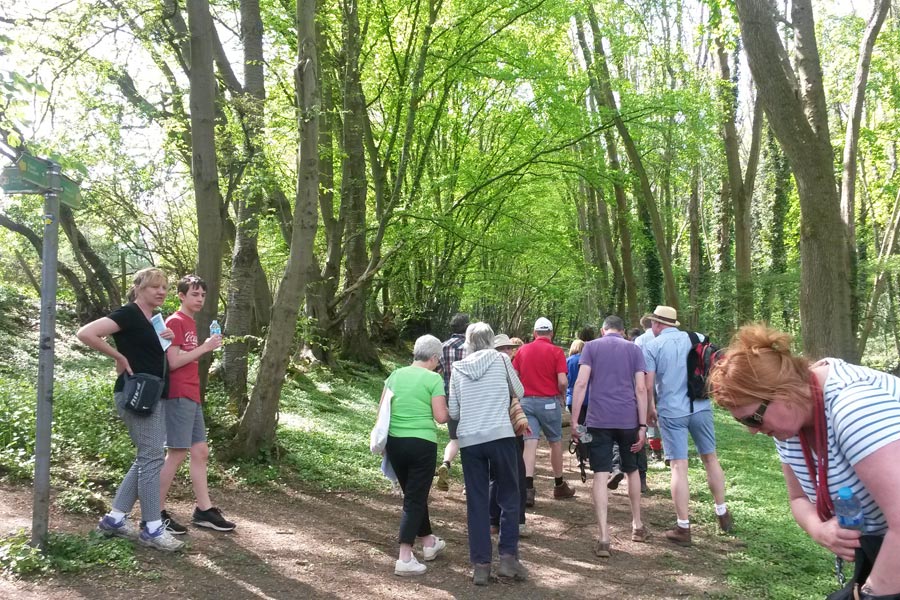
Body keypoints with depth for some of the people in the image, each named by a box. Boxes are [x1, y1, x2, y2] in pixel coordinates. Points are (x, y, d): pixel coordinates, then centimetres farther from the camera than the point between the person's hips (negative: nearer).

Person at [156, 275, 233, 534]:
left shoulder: (190, 323, 18)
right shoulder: (175, 321, -9)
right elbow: (172, 362, -16)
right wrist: (204, 348, -15)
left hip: (191, 396, 9)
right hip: (178, 396, -9)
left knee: (200, 452, 10)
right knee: (177, 453, -7)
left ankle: (204, 510, 15)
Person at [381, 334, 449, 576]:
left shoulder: (396, 374, 8)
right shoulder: (433, 378, -7)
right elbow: (441, 416, -11)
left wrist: (383, 441, 19)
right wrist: (447, 407, 11)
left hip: (394, 441, 6)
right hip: (421, 443, -6)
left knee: (413, 494, 20)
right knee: (415, 498, 1)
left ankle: (429, 543, 37)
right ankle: (404, 559, -4)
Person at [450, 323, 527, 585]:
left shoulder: (457, 368, 8)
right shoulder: (501, 359, 4)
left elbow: (453, 412, 11)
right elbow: (519, 392, 17)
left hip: (469, 440, 2)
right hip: (500, 435, -2)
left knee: (476, 502, 8)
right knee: (509, 497, 11)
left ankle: (481, 565, 9)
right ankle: (508, 557, 6)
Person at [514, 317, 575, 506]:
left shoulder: (523, 350, 5)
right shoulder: (556, 352, -6)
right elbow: (562, 381, -13)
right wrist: (563, 395, 6)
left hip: (526, 401, 2)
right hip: (549, 402, -2)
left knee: (530, 444, -2)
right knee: (555, 442, 14)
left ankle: (527, 489, -14)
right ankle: (559, 486, 27)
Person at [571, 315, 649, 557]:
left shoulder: (591, 347, 6)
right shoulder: (634, 349, 9)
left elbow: (581, 383, -5)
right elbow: (641, 389, 1)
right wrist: (642, 426, 3)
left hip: (599, 419, -2)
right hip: (628, 419, 2)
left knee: (600, 475, -3)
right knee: (632, 470, 20)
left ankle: (604, 537, -9)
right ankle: (637, 525, 32)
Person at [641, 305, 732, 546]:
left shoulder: (652, 346, -4)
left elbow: (648, 384, -8)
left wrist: (648, 411, 6)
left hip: (671, 412, -3)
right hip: (701, 408, 3)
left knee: (679, 467, -2)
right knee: (710, 457, 18)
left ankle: (683, 528, 1)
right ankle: (722, 513, 30)